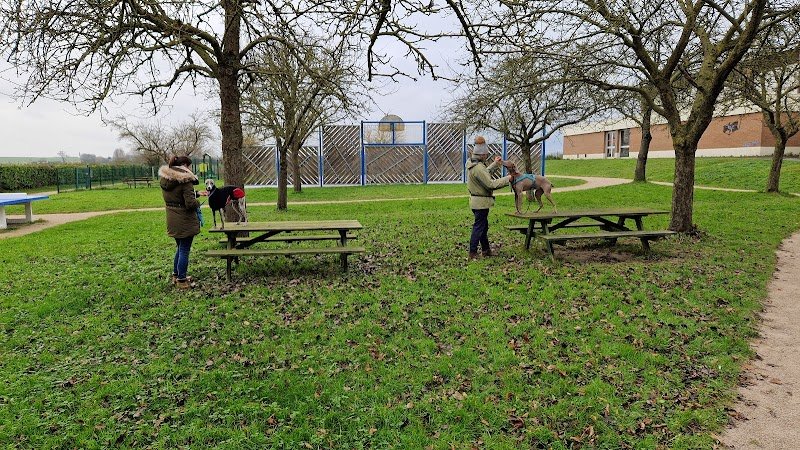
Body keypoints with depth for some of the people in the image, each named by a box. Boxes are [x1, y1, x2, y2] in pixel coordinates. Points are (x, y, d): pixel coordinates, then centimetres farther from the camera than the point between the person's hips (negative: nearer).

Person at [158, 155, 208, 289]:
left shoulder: (164, 179, 6)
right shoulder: (185, 180, -20)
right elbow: (190, 203, -23)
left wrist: (197, 193, 15)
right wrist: (197, 203, -1)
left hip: (172, 220, 8)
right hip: (185, 221, -8)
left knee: (180, 248, 23)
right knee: (184, 250, 4)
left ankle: (176, 275, 34)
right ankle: (182, 280, 12)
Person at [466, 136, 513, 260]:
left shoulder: (471, 163, 7)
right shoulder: (478, 168, -25)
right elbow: (491, 184, -25)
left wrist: (495, 164, 26)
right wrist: (507, 179, -15)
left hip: (476, 201, 10)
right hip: (481, 202, -10)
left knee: (484, 226, 19)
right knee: (478, 227, -3)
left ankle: (486, 250, 29)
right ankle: (472, 253, 3)